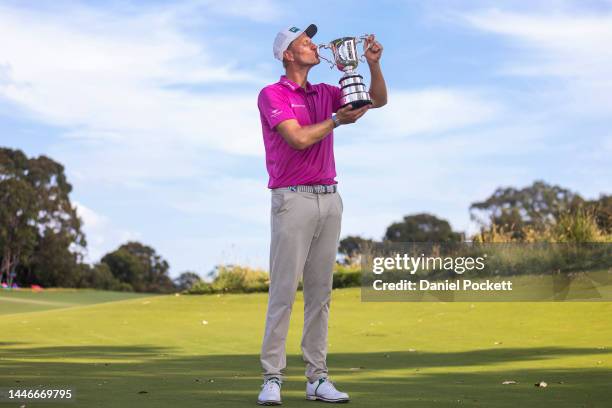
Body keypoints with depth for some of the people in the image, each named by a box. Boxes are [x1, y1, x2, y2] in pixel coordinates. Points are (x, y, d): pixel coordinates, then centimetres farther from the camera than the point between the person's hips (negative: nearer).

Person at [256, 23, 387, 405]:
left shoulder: (324, 93, 16)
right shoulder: (272, 95, -3)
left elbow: (378, 100, 13)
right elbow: (299, 138, -16)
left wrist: (374, 64, -3)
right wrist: (337, 121, -5)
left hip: (329, 198, 6)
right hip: (293, 199, -6)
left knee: (320, 291, 6)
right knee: (284, 290, -8)